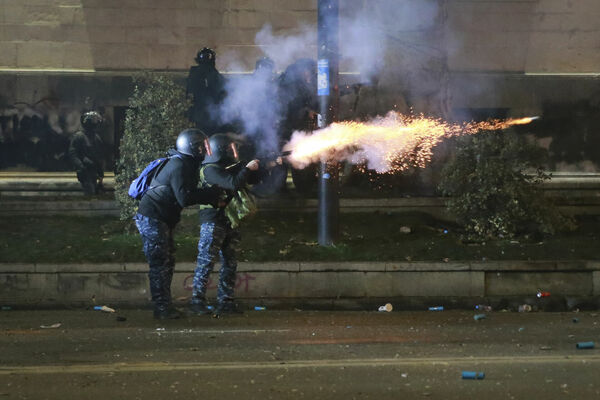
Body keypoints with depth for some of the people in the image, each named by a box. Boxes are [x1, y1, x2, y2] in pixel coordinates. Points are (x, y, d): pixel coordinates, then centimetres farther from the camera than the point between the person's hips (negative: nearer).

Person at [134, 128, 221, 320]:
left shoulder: (185, 164, 14)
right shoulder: (178, 166, -19)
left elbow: (191, 193, 17)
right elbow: (185, 198, -27)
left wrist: (212, 196, 3)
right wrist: (212, 194, -20)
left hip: (160, 220, 10)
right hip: (152, 218, -10)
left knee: (168, 262, 12)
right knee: (160, 263, -9)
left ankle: (164, 306, 17)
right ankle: (162, 308, -8)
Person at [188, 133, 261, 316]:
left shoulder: (231, 167, 15)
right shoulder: (210, 169, -13)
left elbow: (253, 179, 20)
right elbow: (233, 184, -25)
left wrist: (256, 167, 0)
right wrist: (248, 168, -13)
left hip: (229, 222, 9)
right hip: (212, 222, -9)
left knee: (230, 263, 8)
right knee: (206, 262, -9)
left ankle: (225, 302, 13)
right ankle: (197, 302, -8)